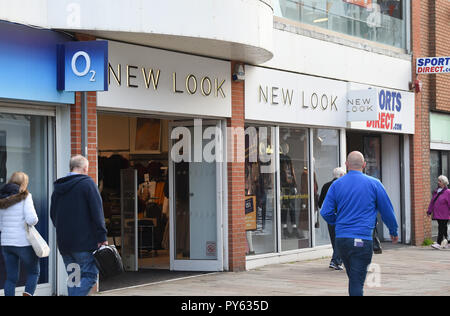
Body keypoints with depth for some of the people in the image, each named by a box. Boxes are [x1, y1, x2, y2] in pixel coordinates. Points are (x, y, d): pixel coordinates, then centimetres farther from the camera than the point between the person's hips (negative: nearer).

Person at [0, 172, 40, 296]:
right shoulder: (25, 197, -9)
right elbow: (31, 219, -20)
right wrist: (34, 221, 1)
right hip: (24, 243, -5)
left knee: (11, 278, 10)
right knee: (34, 272, 13)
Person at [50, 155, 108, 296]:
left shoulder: (58, 187, 14)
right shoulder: (87, 183, -6)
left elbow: (53, 214, 20)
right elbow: (97, 212, -12)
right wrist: (102, 237, -10)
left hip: (64, 242, 7)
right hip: (84, 242, -7)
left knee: (73, 279, 13)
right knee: (89, 275, -5)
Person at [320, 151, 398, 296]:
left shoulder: (336, 185, 6)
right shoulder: (374, 184, 0)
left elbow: (325, 212, 3)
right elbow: (387, 211, 5)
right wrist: (394, 232, 20)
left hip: (341, 239, 4)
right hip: (362, 241, -4)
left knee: (353, 278, 19)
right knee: (357, 282, -6)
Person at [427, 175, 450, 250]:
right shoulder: (436, 191, 13)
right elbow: (432, 202, 16)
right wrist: (429, 211, 14)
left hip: (444, 215, -6)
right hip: (437, 214, 6)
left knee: (442, 229, -8)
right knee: (443, 229, 13)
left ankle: (439, 243, -11)